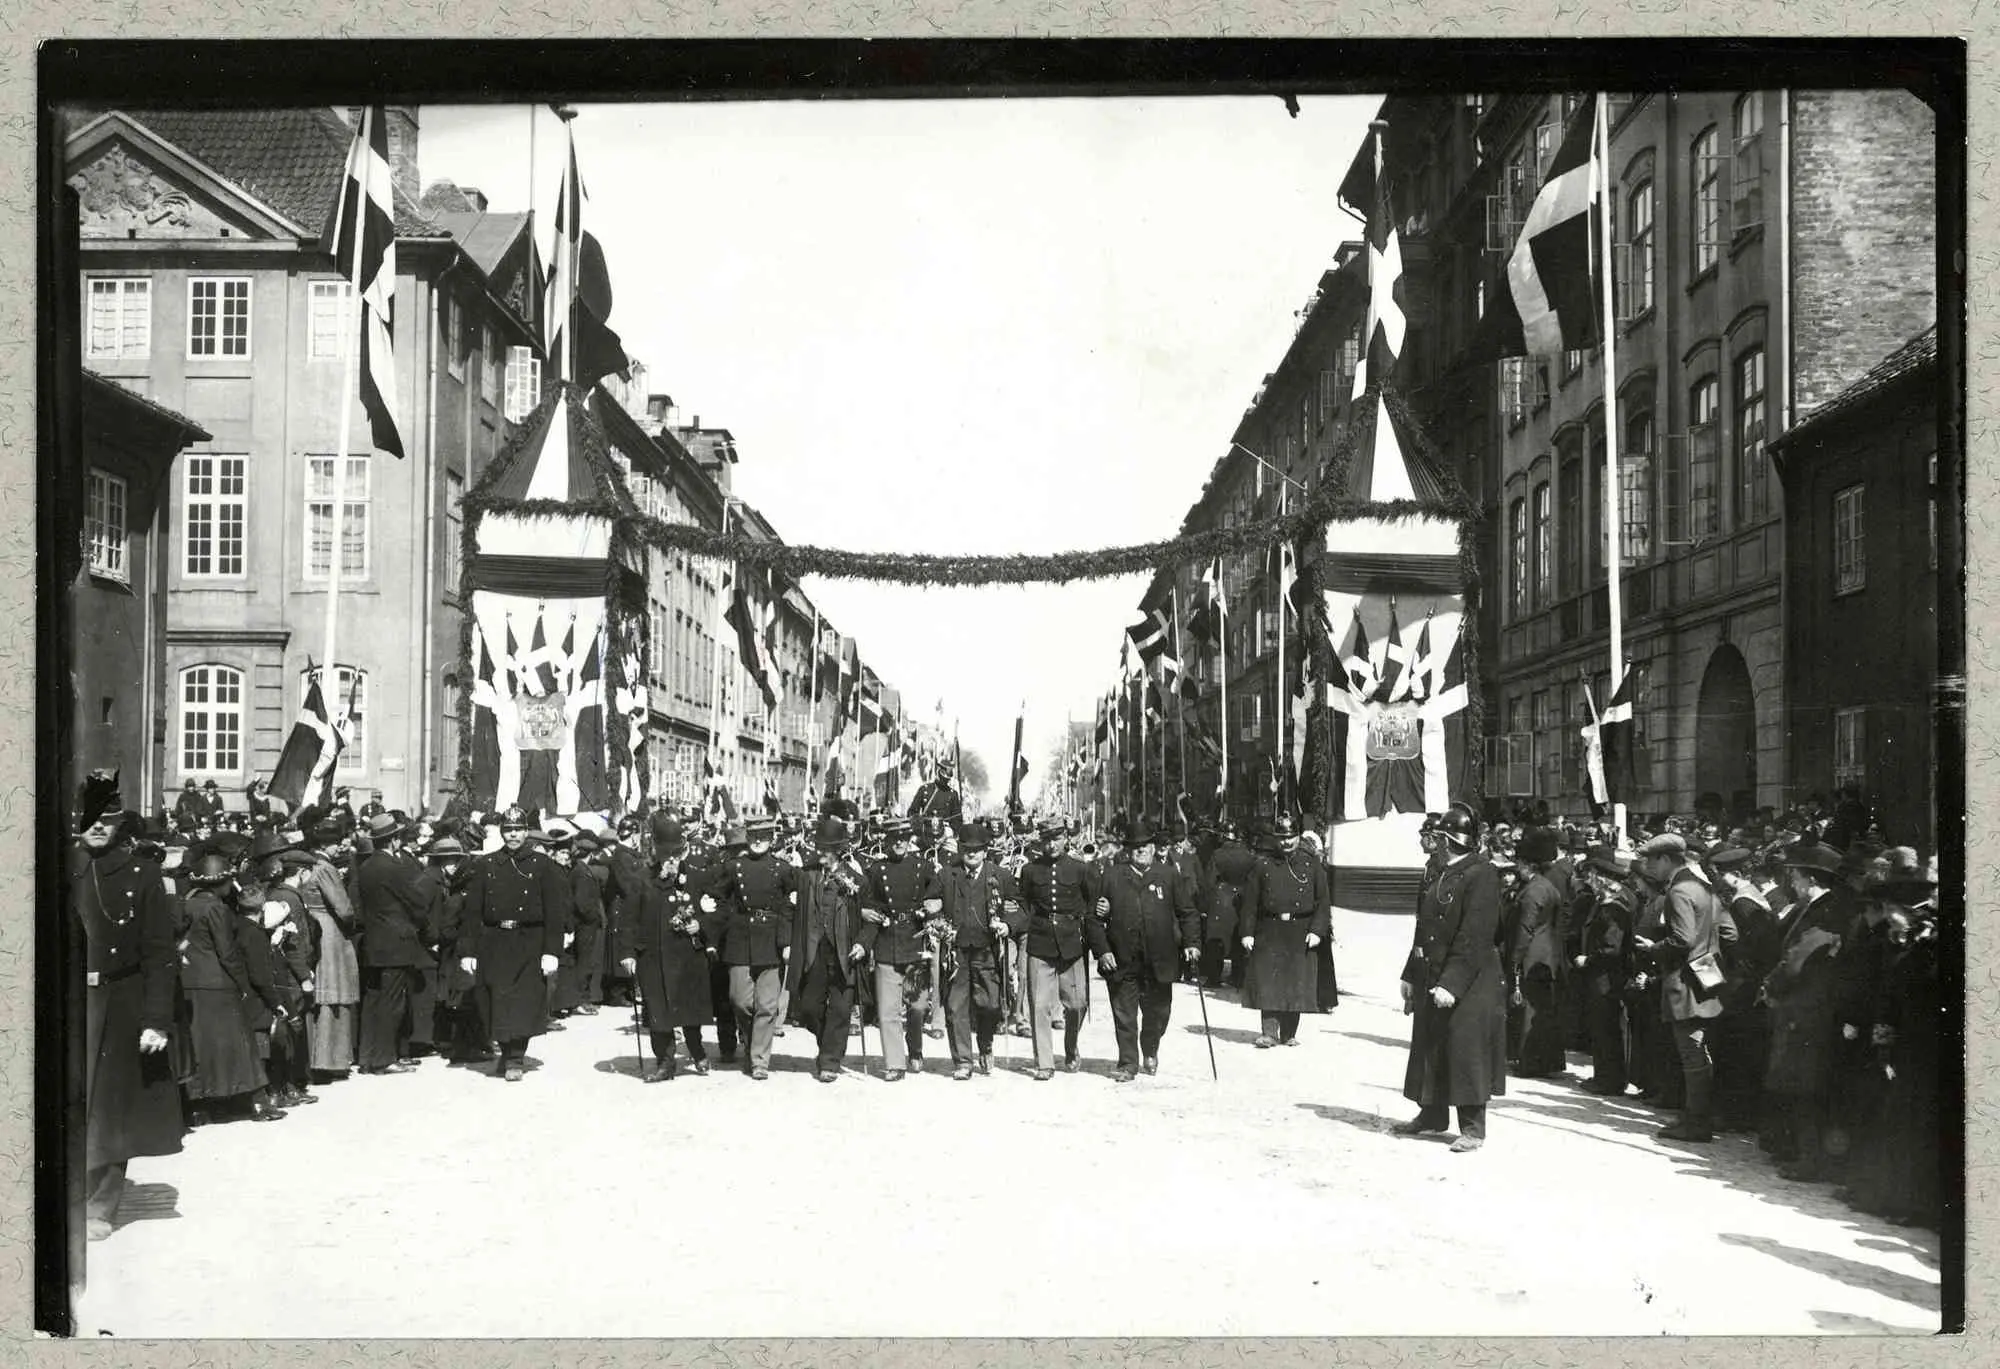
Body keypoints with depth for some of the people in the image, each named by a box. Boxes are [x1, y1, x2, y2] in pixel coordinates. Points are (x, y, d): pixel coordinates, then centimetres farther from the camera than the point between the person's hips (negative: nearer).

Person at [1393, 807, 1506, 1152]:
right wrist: (1411, 975, 15)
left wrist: (1452, 983, -23)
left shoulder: (1481, 875, -14)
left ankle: (1473, 1128, 5)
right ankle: (1432, 1114, 28)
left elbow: (1474, 938, -20)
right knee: (1429, 1046, 15)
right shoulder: (1440, 873, 12)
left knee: (1465, 1050, -4)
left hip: (1468, 982, -8)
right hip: (1429, 976, 9)